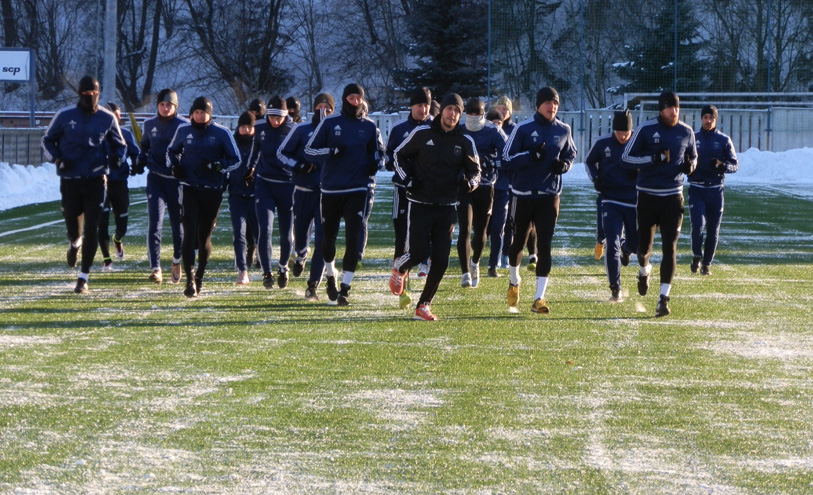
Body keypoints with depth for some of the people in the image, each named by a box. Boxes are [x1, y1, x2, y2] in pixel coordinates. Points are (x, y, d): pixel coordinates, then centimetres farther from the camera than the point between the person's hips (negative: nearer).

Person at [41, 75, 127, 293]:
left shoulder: (107, 118, 0)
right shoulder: (64, 116, -2)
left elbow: (119, 144, 13)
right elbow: (48, 140, 10)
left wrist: (116, 157, -9)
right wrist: (57, 160, -8)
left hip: (96, 181, 0)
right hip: (70, 181, 0)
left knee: (91, 229, -6)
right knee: (72, 228, 6)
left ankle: (83, 277, 1)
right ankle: (75, 243, 46)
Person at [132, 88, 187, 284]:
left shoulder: (184, 126, -3)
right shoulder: (150, 125, 8)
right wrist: (140, 162, 7)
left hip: (177, 180, -2)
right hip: (155, 179, 2)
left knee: (178, 224, 7)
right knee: (154, 224, -11)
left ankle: (177, 261, 33)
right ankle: (155, 268, -12)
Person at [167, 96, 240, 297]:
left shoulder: (221, 133, -2)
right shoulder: (183, 130, 6)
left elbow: (235, 160, 2)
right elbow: (171, 151, 22)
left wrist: (218, 166, -16)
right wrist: (174, 165, 1)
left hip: (212, 191, -1)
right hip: (189, 189, 1)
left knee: (204, 236, 7)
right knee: (190, 234, -12)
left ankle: (199, 277, 28)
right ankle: (190, 281, -16)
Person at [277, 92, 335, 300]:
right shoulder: (302, 130, 0)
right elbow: (282, 153, 5)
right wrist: (299, 165, -11)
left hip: (327, 192, 0)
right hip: (303, 191, 0)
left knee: (322, 240, -9)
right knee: (301, 234, 12)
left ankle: (313, 286, -3)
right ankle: (301, 256, 50)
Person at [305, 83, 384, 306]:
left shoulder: (369, 127, 7)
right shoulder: (329, 123, 2)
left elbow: (378, 152, 21)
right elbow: (309, 150, 1)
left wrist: (375, 163, -2)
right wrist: (331, 151, -17)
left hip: (358, 189, 0)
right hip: (330, 189, 0)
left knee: (353, 239, -11)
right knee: (328, 236, 10)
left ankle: (345, 288, -9)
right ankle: (331, 277, 35)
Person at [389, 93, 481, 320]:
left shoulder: (465, 142, 3)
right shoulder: (422, 133, -3)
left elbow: (475, 173, 10)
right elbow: (399, 155, 9)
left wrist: (469, 183, -13)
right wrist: (408, 180, -6)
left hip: (447, 208, 3)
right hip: (420, 205, -3)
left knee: (441, 260, -2)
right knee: (419, 253, -11)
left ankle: (424, 305, 11)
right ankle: (400, 268, 26)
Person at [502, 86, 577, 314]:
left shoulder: (563, 130, 4)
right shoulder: (523, 129, -6)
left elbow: (570, 154, 19)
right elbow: (507, 161, -7)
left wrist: (564, 165, -4)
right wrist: (531, 156, -22)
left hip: (549, 196, 1)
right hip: (523, 195, -1)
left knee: (545, 245, -6)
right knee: (519, 242, 11)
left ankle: (539, 298, -6)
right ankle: (514, 282, 38)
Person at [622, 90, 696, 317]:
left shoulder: (686, 132, 4)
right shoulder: (645, 129, -6)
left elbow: (693, 156, 20)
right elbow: (626, 158, -6)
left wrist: (690, 165, -4)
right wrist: (653, 159, -20)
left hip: (673, 197, 1)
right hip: (648, 195, -1)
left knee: (670, 247, -7)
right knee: (644, 245, 9)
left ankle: (664, 298, -7)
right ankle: (644, 271, 45)